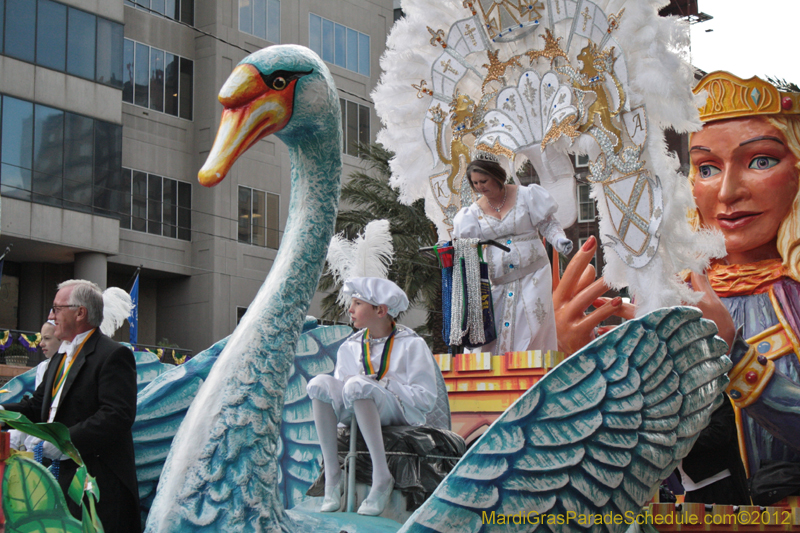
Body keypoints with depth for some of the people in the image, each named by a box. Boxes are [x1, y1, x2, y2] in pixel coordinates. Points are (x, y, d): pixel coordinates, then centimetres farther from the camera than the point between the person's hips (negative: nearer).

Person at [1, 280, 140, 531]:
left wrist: (66, 440, -21)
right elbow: (37, 406, 20)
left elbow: (118, 415, -20)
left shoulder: (113, 356, -10)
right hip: (62, 478, 9)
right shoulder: (60, 359, 23)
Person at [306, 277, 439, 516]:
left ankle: (382, 477, -32)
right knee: (320, 384, -21)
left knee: (357, 386, -34)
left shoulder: (412, 345, -1)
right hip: (358, 415, 5)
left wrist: (381, 384, -15)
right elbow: (339, 392, 10)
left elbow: (426, 398, -9)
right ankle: (332, 476, -23)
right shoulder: (349, 348, 14)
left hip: (402, 414, -5)